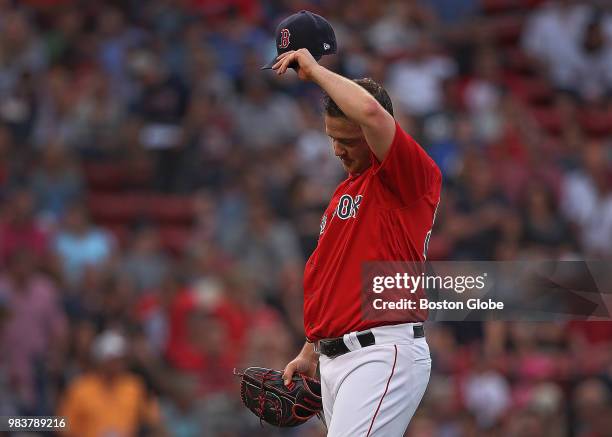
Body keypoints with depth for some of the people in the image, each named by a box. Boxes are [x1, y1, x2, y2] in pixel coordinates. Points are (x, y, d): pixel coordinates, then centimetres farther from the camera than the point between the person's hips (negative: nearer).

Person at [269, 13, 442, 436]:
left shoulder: (413, 176, -6)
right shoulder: (344, 191, 23)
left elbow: (370, 112, -25)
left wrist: (314, 69, -10)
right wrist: (311, 352, 25)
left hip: (385, 354, -9)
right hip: (336, 360, 9)